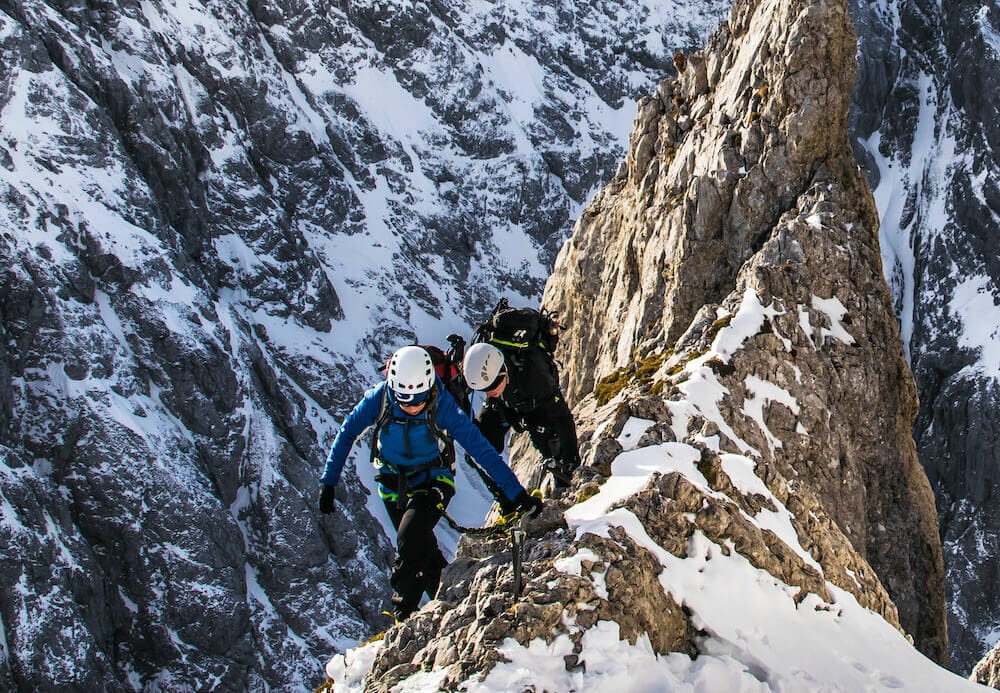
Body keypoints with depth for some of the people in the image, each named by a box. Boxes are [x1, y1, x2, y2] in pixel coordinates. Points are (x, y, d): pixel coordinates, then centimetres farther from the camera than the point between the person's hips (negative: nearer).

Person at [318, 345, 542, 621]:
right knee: (421, 548, 8)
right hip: (394, 483, 3)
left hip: (433, 481, -3)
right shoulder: (379, 398, -23)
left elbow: (482, 450, -25)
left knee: (410, 538, -24)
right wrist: (328, 482, -7)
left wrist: (517, 494, -27)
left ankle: (404, 614, -6)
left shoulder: (443, 406, -28)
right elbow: (346, 434, -7)